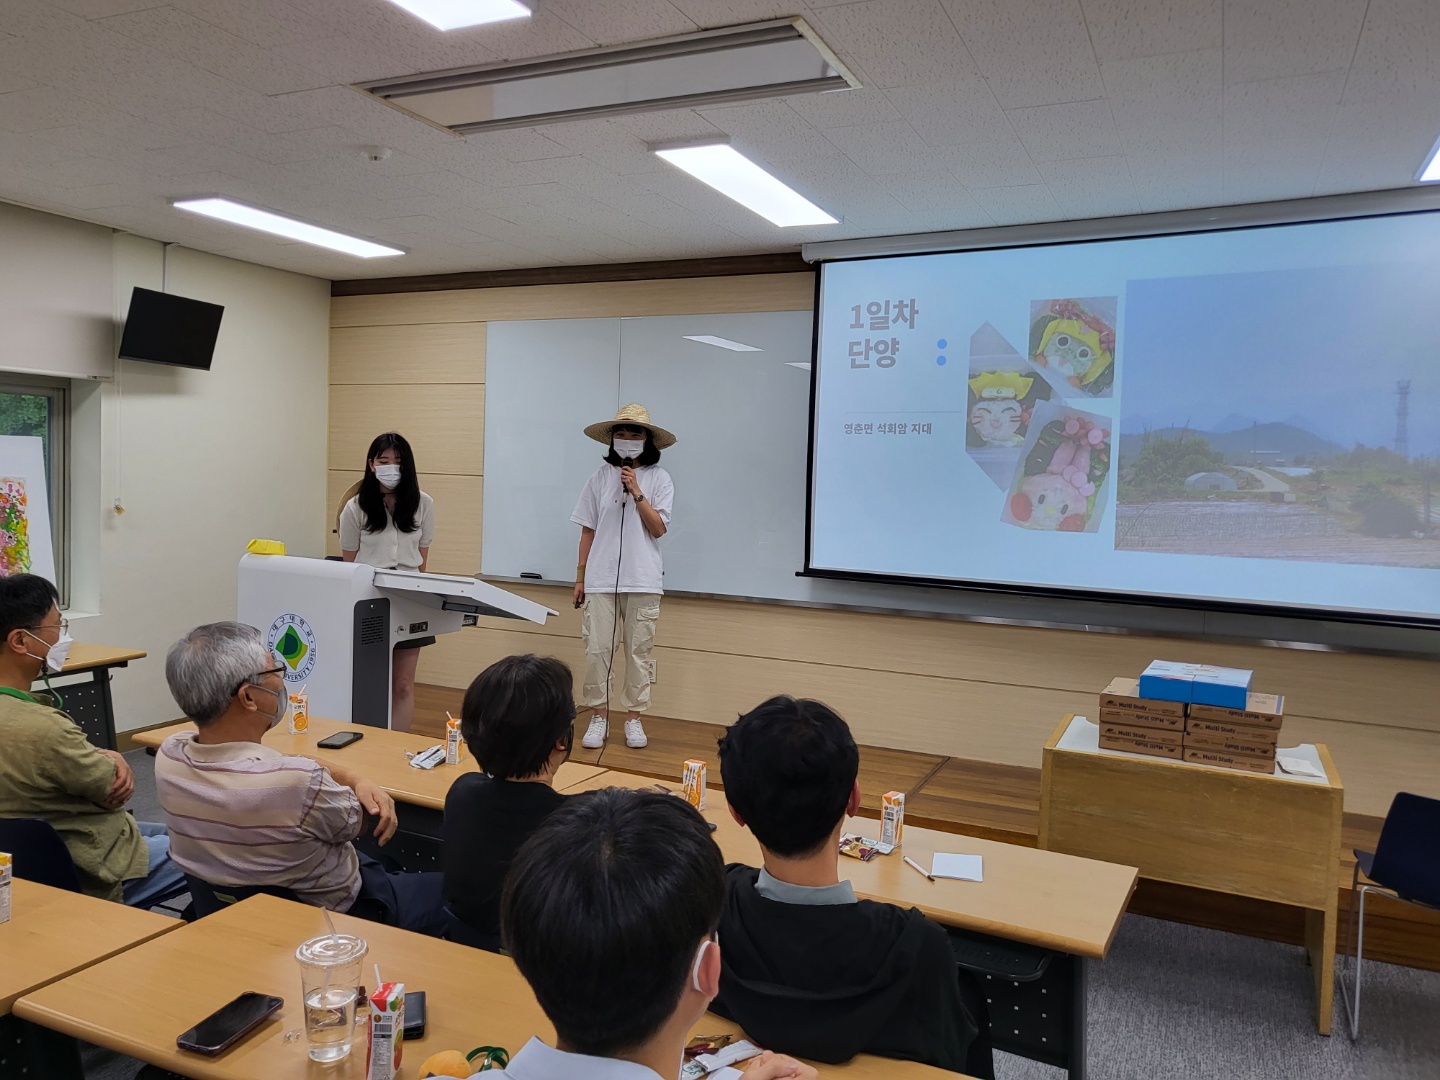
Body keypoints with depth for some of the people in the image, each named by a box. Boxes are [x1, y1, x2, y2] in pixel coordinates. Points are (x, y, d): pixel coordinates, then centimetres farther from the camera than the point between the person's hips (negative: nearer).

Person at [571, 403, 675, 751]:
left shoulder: (659, 479, 1)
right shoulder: (600, 478, 5)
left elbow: (658, 529, -5)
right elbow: (588, 530, 8)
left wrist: (637, 493, -14)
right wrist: (580, 577, 7)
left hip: (642, 581, -1)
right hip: (601, 579, 1)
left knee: (639, 651, 4)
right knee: (597, 649, 0)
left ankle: (633, 718, 15)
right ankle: (598, 717, 11)